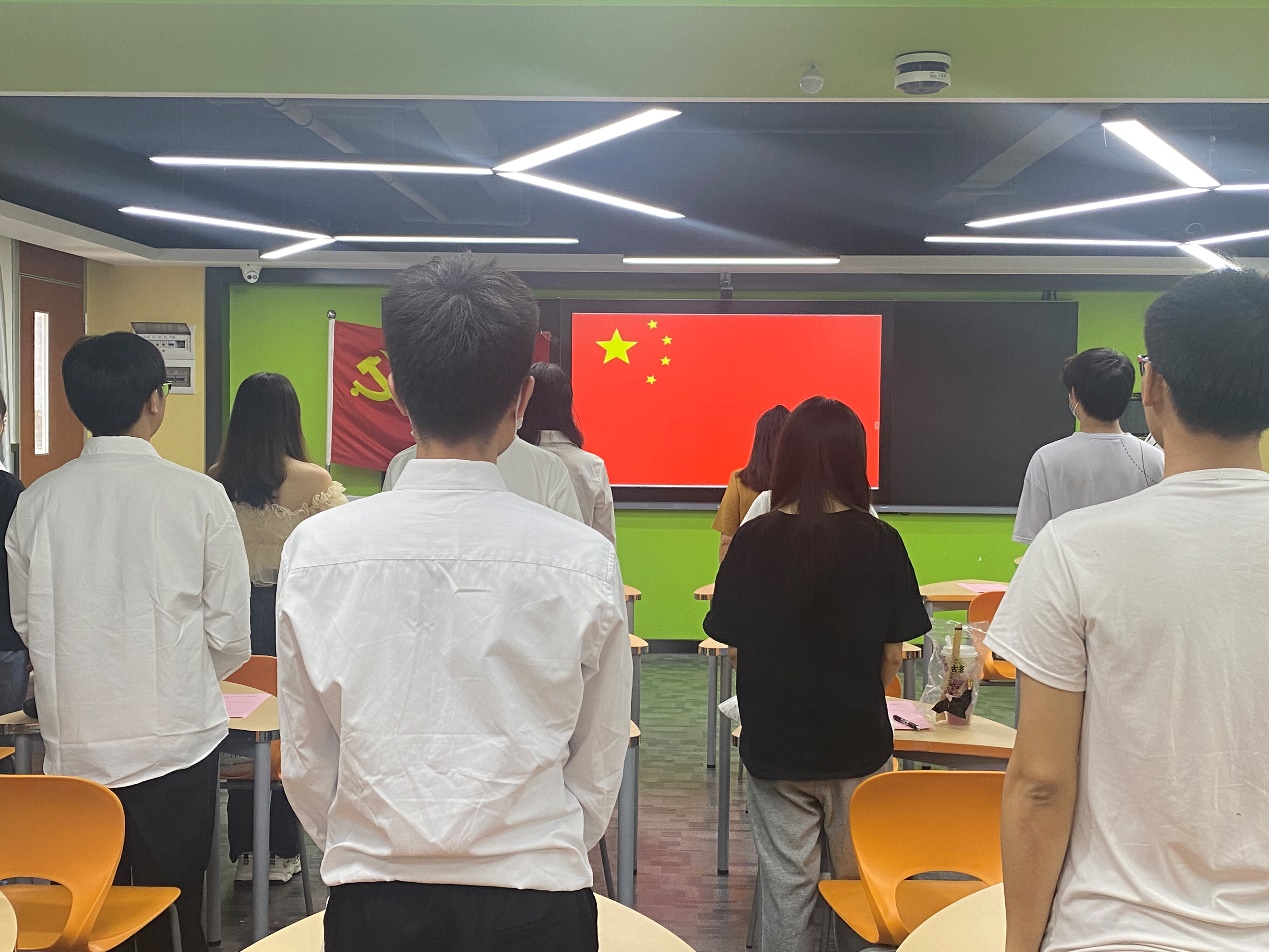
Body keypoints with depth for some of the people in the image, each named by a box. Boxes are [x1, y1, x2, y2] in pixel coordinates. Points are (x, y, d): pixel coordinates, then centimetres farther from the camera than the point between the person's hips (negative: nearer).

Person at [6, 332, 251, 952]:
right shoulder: (200, 497, -11)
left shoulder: (37, 502, -4)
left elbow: (26, 622, 8)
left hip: (74, 745, 2)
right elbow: (231, 635, -6)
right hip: (175, 741, -2)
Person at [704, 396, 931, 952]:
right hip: (858, 741, 0)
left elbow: (731, 640, -4)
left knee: (786, 882, 12)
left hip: (774, 740, 0)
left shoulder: (753, 540, -10)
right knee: (859, 881, 18)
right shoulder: (879, 542, -11)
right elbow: (892, 655, -6)